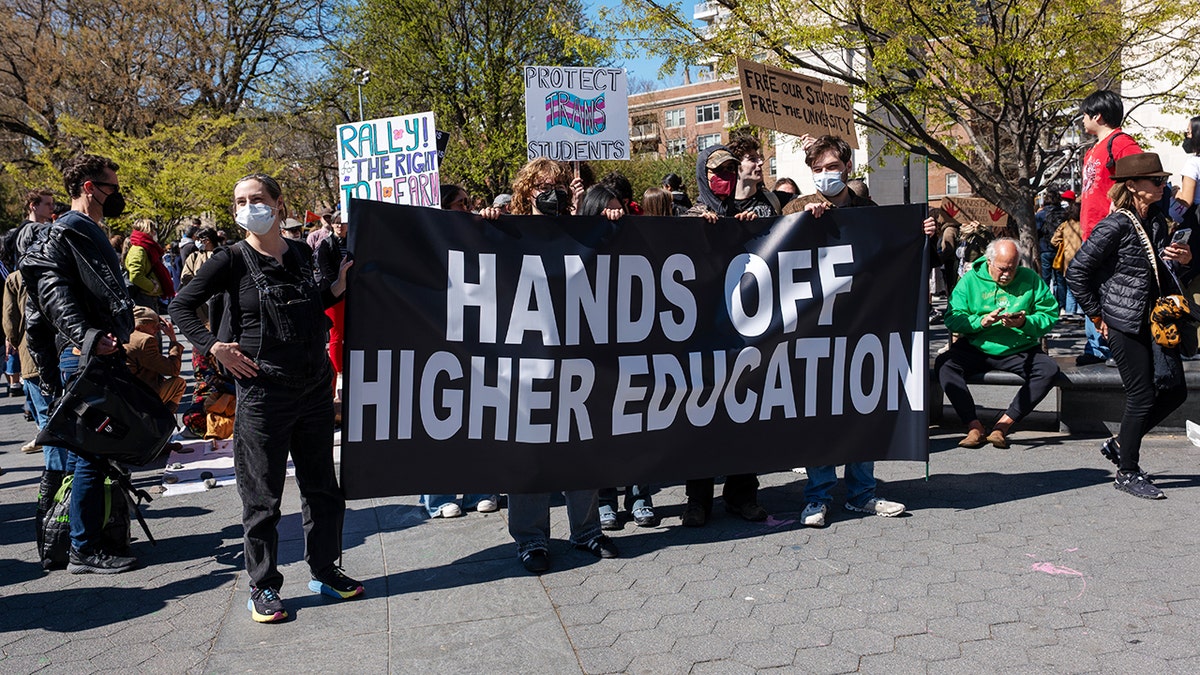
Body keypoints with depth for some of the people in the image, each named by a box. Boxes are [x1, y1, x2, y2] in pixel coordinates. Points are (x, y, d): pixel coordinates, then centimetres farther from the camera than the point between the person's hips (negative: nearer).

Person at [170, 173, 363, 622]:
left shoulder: (301, 254, 7)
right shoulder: (232, 260, -6)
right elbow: (181, 307, -2)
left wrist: (339, 287, 6)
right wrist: (216, 348, -12)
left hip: (315, 388, 5)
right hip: (262, 392, -4)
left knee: (322, 485, 13)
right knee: (262, 494, 5)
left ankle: (325, 571, 29)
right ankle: (263, 588, 20)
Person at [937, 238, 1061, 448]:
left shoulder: (1030, 279, 4)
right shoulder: (970, 280, 2)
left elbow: (1050, 315, -1)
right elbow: (952, 319, -6)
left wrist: (1025, 322, -19)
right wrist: (981, 321, -22)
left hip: (1020, 351, 1)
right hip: (975, 349, 0)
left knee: (1049, 370, -26)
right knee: (943, 364, -27)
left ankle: (1004, 424, -22)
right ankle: (974, 426, -26)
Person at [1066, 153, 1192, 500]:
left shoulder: (1157, 221, 10)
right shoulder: (1116, 225, -14)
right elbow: (1076, 271, -17)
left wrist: (1182, 259, 0)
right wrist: (1097, 316, -11)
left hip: (1156, 321, 8)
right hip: (1125, 324, -8)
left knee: (1175, 390, 8)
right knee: (1142, 396, -3)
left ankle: (1119, 444, 24)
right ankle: (1127, 473, 12)